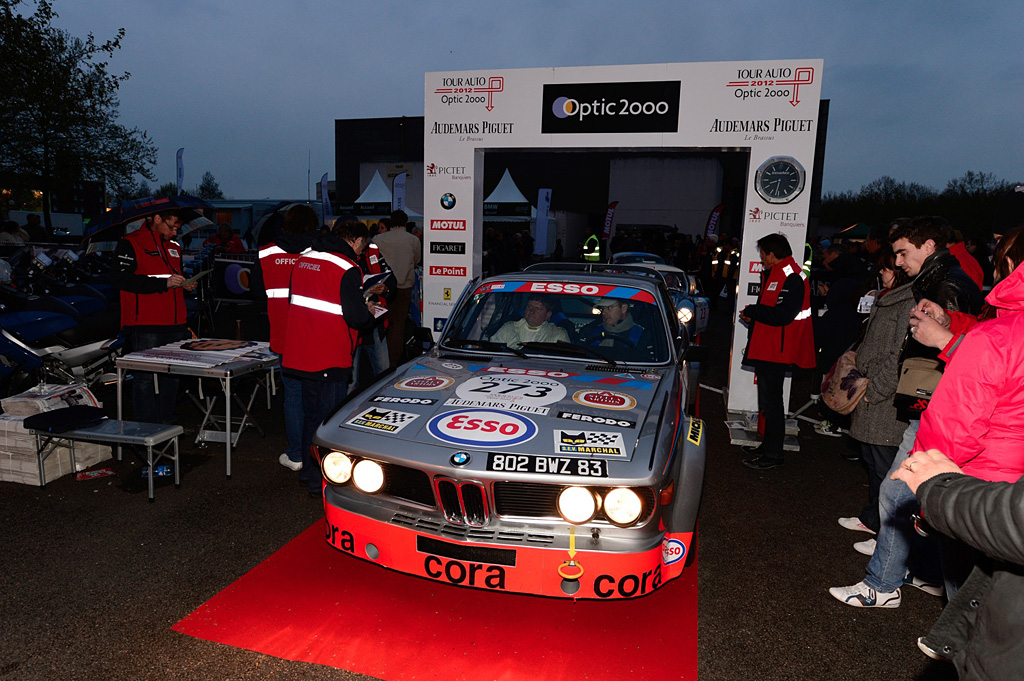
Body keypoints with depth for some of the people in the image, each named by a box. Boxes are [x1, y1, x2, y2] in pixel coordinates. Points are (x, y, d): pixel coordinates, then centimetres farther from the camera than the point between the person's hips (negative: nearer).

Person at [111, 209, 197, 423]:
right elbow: (120, 278, -15)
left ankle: (167, 424, 23)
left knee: (172, 375, 12)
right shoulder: (130, 243, -3)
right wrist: (163, 283, -20)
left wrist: (185, 284, 11)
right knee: (146, 377, -3)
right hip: (145, 325, -7)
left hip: (175, 324, 7)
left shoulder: (174, 247, 21)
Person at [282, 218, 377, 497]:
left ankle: (309, 470, 35)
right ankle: (321, 482, 11)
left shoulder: (303, 260, 9)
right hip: (330, 359, -8)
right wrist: (369, 312, 5)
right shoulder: (347, 268, -15)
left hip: (298, 355, 8)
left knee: (311, 414, 21)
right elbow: (357, 318, -18)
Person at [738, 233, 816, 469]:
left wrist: (752, 311, -15)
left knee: (771, 401, -5)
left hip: (776, 351, -11)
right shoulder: (774, 274, 16)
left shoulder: (791, 278, -18)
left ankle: (773, 454, 3)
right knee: (767, 399, 18)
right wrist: (753, 315, 6)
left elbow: (783, 315, -26)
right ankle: (769, 444, 30)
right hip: (765, 349, 11)